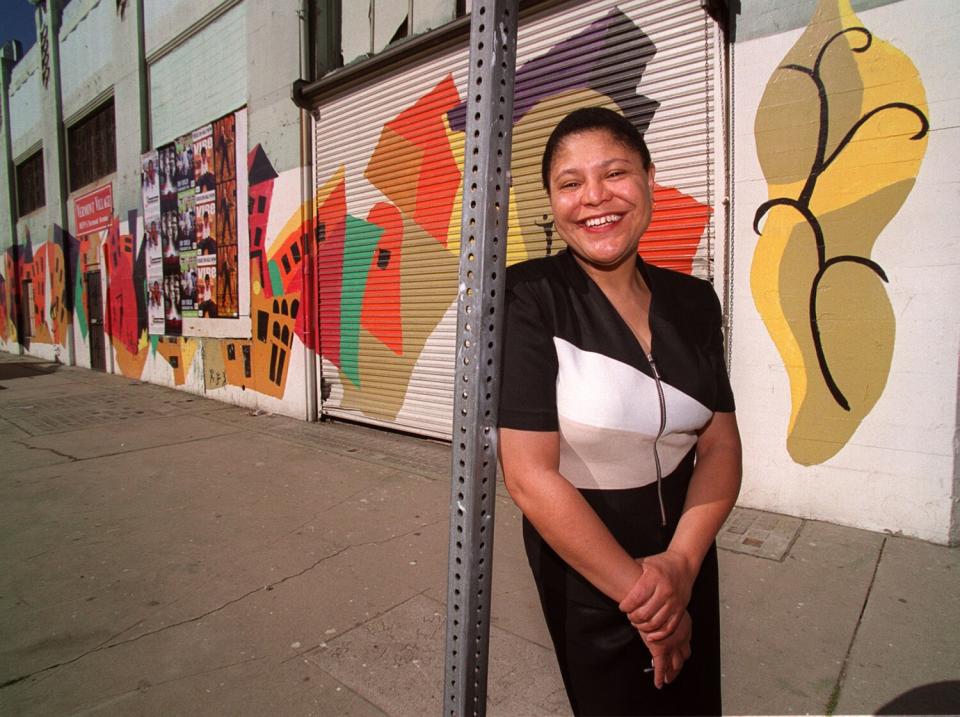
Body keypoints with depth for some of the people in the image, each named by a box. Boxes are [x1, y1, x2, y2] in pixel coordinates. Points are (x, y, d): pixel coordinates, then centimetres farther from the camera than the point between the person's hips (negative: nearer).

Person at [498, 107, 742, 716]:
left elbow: (721, 448, -2)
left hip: (685, 561, 5)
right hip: (585, 579, -5)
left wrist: (681, 564, -17)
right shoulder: (530, 300, -20)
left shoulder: (693, 302, -4)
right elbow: (530, 475, -22)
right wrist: (636, 593, -15)